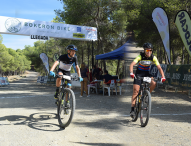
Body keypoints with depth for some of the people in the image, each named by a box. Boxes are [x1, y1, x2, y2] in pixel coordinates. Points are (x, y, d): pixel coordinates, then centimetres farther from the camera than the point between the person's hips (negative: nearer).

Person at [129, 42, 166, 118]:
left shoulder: (153, 58, -13)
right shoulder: (140, 56, -21)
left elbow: (159, 67, -17)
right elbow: (132, 64, -33)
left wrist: (163, 76, -33)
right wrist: (131, 73, -52)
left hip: (147, 73, 3)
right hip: (139, 73, -3)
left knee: (154, 83, -26)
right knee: (136, 90, -12)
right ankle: (132, 109, -8)